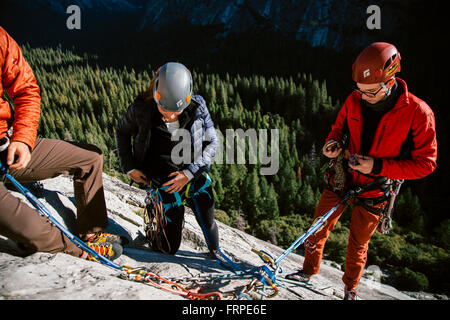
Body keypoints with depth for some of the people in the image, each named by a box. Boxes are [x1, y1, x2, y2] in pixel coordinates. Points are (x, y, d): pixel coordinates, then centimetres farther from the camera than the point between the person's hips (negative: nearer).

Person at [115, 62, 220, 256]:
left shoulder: (197, 107, -13)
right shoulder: (142, 108, -14)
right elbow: (122, 132, 6)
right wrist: (129, 167, 0)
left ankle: (216, 254, 45)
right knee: (169, 248, 3)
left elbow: (212, 143, -4)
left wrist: (190, 172, -14)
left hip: (195, 174, 1)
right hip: (164, 181, -1)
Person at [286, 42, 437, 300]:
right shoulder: (354, 101, -8)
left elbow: (425, 162, -14)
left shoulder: (418, 113, -19)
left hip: (374, 192, -3)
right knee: (319, 228, 9)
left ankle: (351, 288, 38)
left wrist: (378, 166, -25)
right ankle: (309, 271, 34)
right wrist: (333, 143, -14)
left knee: (358, 244, 13)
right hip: (342, 180, 3)